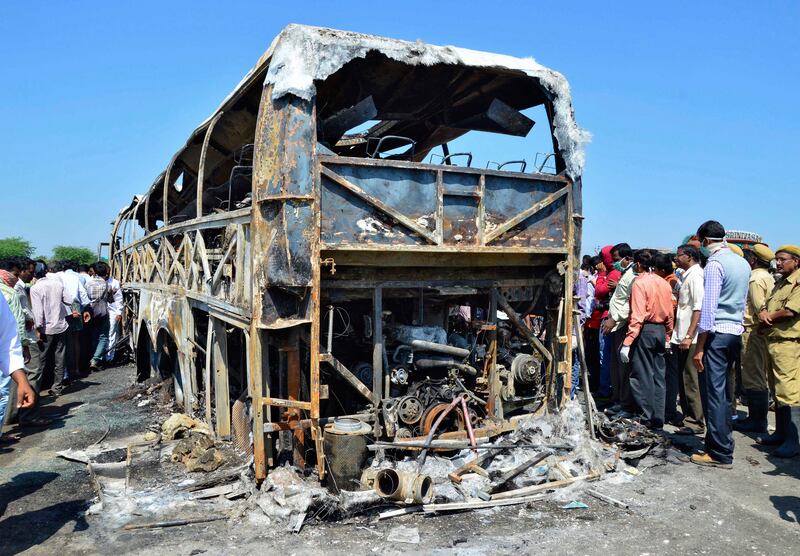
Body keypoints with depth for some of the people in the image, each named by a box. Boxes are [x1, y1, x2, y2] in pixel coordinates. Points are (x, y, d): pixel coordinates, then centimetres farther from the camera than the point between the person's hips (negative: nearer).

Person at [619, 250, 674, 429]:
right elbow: (670, 314, 11)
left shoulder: (640, 282, -11)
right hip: (661, 331, 7)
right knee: (658, 376, 11)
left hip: (645, 331, -7)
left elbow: (637, 316, -18)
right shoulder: (664, 283, 9)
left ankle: (646, 419, 3)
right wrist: (667, 336, 20)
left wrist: (627, 342, -19)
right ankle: (658, 420, 16)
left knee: (642, 376, 0)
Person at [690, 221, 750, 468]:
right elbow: (743, 301, 19)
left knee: (713, 393, -3)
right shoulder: (743, 263, 13)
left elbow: (708, 307, -18)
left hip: (717, 334, -9)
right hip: (736, 333, 9)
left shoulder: (715, 263, -13)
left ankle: (720, 454, 1)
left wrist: (699, 347, -16)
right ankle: (722, 441, 27)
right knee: (722, 391, 17)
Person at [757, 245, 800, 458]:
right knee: (778, 389, 15)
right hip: (773, 341, 10)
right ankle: (781, 433, 24)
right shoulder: (780, 283, 21)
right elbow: (766, 304, 19)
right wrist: (763, 313, -4)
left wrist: (768, 317, -3)